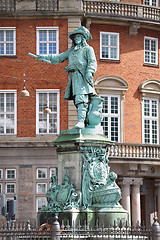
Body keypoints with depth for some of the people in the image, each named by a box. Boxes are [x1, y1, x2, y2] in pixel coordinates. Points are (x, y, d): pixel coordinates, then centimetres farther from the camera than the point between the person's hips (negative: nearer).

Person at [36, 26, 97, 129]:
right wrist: (46, 57, 21)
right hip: (73, 78, 7)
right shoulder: (71, 51, 28)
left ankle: (81, 121, -30)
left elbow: (92, 62, -2)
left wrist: (89, 73, -18)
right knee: (77, 102, -1)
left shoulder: (88, 49, 10)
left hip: (82, 78, -7)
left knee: (81, 99, -20)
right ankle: (87, 121, -1)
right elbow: (59, 58, 31)